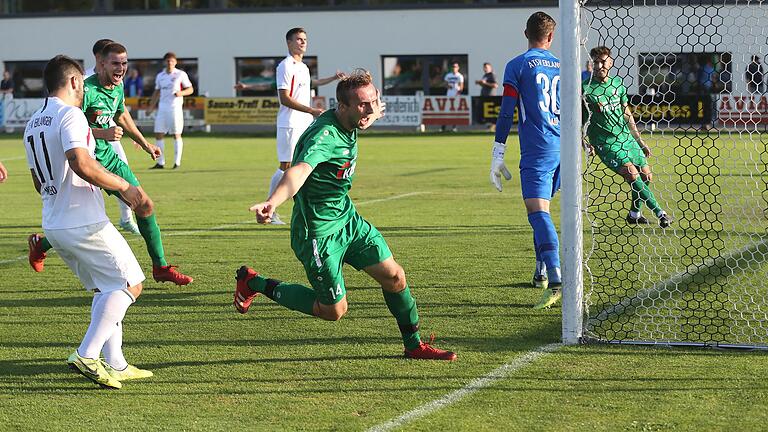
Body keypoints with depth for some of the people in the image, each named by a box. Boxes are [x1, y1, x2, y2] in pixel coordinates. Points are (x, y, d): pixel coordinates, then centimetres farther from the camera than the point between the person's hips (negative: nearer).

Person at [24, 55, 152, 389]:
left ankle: (115, 364, 13)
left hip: (53, 225, 9)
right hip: (84, 223, -9)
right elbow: (81, 163, -27)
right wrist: (123, 186, -17)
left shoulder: (33, 124, 15)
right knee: (130, 284, -4)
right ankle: (87, 354, -16)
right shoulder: (70, 115, -12)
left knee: (105, 289, 18)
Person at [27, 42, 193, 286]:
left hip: (107, 157, 8)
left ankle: (160, 267, 14)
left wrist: (144, 143, 33)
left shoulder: (118, 88, 6)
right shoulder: (87, 90, -22)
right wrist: (102, 133, -32)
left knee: (145, 206, 4)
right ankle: (39, 244, 28)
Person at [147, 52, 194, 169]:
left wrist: (181, 93, -17)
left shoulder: (181, 74, 0)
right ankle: (160, 162, 5)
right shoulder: (160, 76, 11)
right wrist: (151, 107, 15)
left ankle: (177, 162, 6)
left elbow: (190, 89, 3)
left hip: (175, 107, -4)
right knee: (158, 134, -1)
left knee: (176, 135, -2)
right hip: (162, 108, 4)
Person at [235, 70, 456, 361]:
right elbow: (299, 171, -49)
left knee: (394, 277, 3)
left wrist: (374, 113, 50)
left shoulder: (348, 124, -1)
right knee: (333, 310, 3)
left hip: (348, 220, 9)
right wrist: (272, 203, -67)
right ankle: (254, 283, 17)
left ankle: (414, 345, 22)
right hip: (318, 232, -9)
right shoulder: (324, 135, -30)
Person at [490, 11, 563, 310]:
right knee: (541, 209, 23)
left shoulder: (517, 66, 0)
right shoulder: (562, 67, 15)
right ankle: (541, 272, 31)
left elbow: (507, 112, -6)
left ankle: (555, 281, -32)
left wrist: (497, 156, -3)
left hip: (536, 150, -6)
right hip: (562, 150, 6)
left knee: (538, 212, -16)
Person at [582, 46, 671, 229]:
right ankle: (660, 213, -16)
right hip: (605, 142, -6)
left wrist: (639, 140, 20)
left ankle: (634, 214, 25)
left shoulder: (618, 83, 9)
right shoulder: (586, 89, -9)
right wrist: (585, 143, -17)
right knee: (632, 173, -21)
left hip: (625, 137, 6)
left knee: (646, 175, 5)